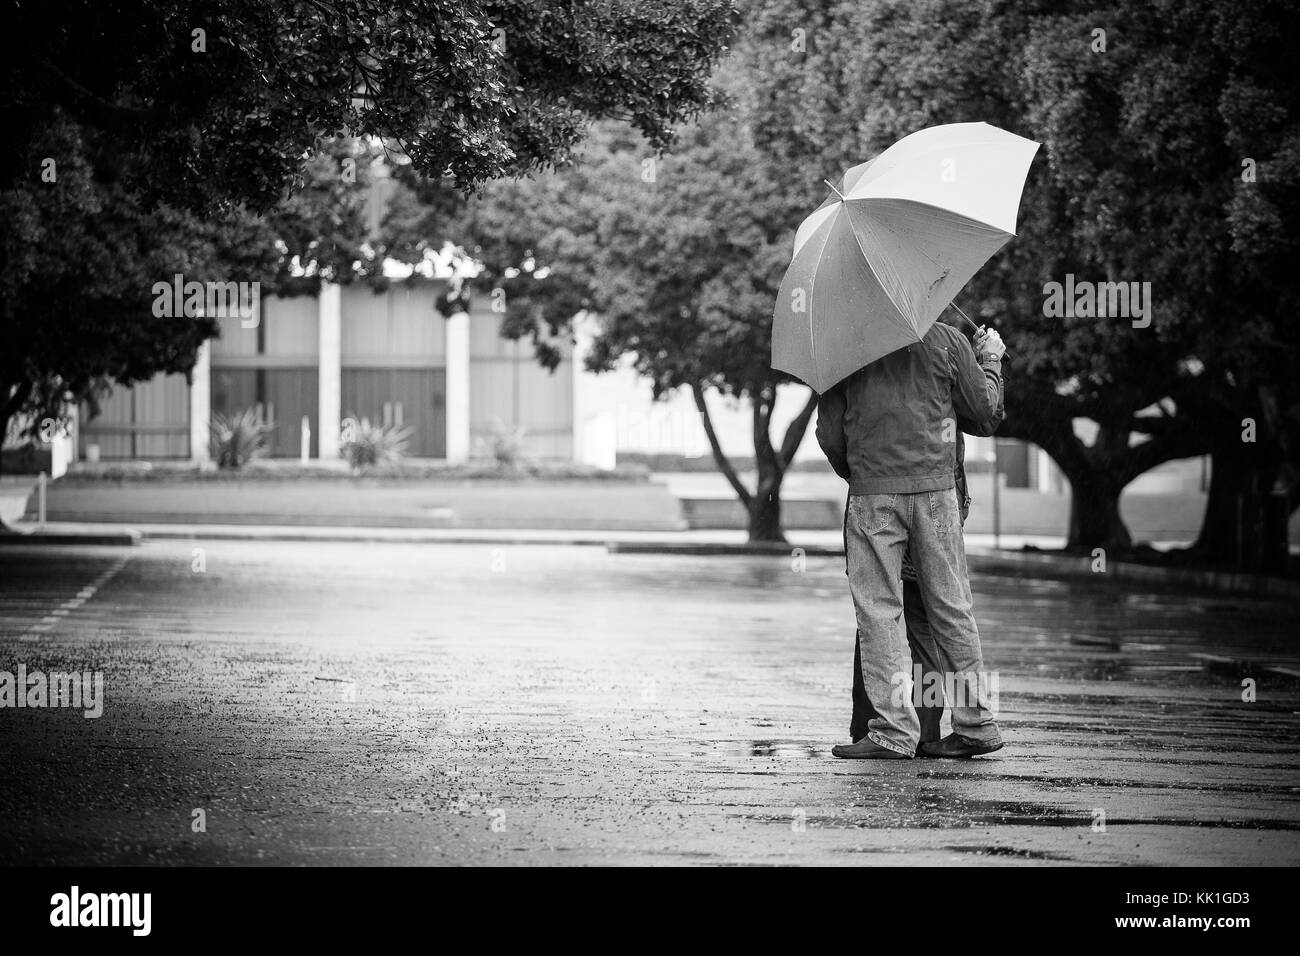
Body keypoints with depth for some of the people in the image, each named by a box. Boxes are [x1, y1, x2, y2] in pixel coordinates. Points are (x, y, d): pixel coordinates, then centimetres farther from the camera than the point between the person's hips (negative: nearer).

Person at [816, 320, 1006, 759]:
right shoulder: (946, 340, 3)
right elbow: (986, 415, 8)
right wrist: (990, 359, 23)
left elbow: (829, 432, 6)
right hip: (935, 490, 1)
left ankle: (894, 731, -4)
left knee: (878, 609, 1)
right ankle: (975, 722, 13)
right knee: (950, 607, 9)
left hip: (872, 495, -1)